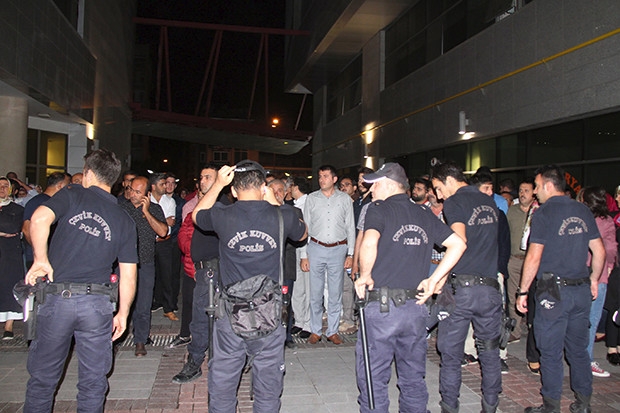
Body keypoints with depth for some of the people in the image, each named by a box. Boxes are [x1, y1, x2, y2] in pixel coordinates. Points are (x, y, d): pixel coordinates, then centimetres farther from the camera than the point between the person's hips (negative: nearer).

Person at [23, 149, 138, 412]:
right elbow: (128, 275, 7)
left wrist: (40, 259, -8)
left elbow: (39, 219, -18)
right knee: (93, 382, 13)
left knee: (42, 377, 17)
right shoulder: (124, 221, 9)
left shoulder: (72, 195, 3)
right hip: (98, 304, 1)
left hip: (57, 299, -1)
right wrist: (123, 313, 14)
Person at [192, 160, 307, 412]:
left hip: (230, 315, 0)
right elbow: (302, 234, 17)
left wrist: (218, 184, 16)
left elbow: (197, 215, 16)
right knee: (268, 387, 15)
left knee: (222, 384, 16)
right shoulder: (282, 216, -7)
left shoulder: (222, 215, -8)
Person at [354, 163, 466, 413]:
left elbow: (369, 243, -26)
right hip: (416, 307, 6)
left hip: (382, 307, -5)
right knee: (413, 378, 19)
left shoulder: (379, 209, -6)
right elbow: (458, 244, 10)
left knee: (373, 378, 6)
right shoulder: (425, 215, 11)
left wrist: (365, 275, -12)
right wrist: (433, 280, 8)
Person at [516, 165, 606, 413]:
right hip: (582, 290, 6)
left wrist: (523, 292, -8)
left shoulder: (544, 213, -11)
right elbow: (599, 250, 12)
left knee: (551, 352, 4)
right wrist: (593, 279, 25)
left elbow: (534, 256, -14)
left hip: (553, 291, -6)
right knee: (578, 348, 17)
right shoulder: (583, 211, 7)